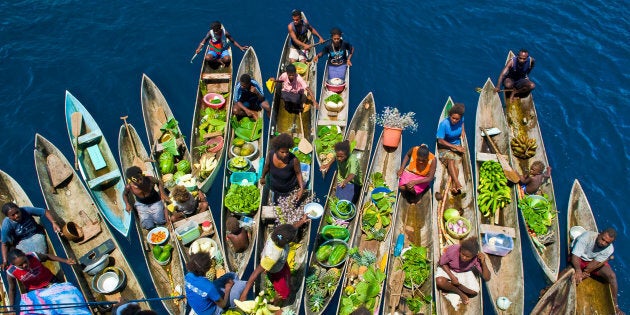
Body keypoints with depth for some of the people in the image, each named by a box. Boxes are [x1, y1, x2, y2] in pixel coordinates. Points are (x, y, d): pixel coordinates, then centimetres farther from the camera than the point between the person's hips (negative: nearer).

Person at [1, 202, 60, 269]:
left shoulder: (26, 210, -22)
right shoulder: (7, 224, -22)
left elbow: (45, 211, -14)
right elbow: (5, 244, -15)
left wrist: (53, 223, -29)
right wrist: (5, 261, -21)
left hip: (36, 235, 0)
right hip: (22, 241, 0)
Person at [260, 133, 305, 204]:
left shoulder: (293, 160, -35)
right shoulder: (271, 154, -26)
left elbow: (298, 173, -17)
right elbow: (267, 166, -5)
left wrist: (301, 189, -25)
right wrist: (263, 177, 11)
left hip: (290, 191, -3)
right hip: (275, 190, 3)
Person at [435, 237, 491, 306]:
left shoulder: (476, 258, -28)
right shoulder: (452, 251, -33)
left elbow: (487, 278, -24)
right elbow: (442, 263, -14)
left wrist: (483, 262, -38)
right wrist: (451, 276, -26)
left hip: (464, 273, 1)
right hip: (448, 269, -1)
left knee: (474, 291, -24)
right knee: (439, 281, -33)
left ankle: (450, 286, -3)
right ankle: (460, 293, -7)